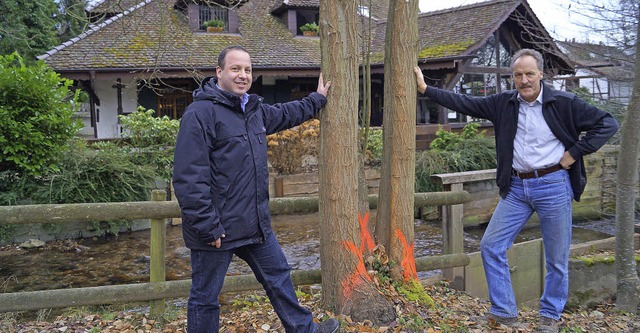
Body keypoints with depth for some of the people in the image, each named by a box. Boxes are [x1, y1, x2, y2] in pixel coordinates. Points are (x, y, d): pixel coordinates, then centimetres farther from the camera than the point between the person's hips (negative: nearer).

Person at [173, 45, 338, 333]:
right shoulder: (200, 113, -17)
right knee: (205, 298, 8)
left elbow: (285, 114, 34)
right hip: (217, 229, -8)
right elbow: (189, 179, -22)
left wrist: (318, 99, 41)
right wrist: (208, 227, -23)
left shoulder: (254, 109, 11)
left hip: (255, 224, 9)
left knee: (278, 275, 21)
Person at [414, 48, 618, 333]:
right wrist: (425, 89, 2)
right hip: (516, 187, 4)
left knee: (557, 258, 7)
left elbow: (607, 123, -3)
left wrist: (575, 153, -9)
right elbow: (466, 103, 6)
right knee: (491, 246, 0)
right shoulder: (504, 103, 4)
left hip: (553, 185, -4)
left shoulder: (564, 103, -6)